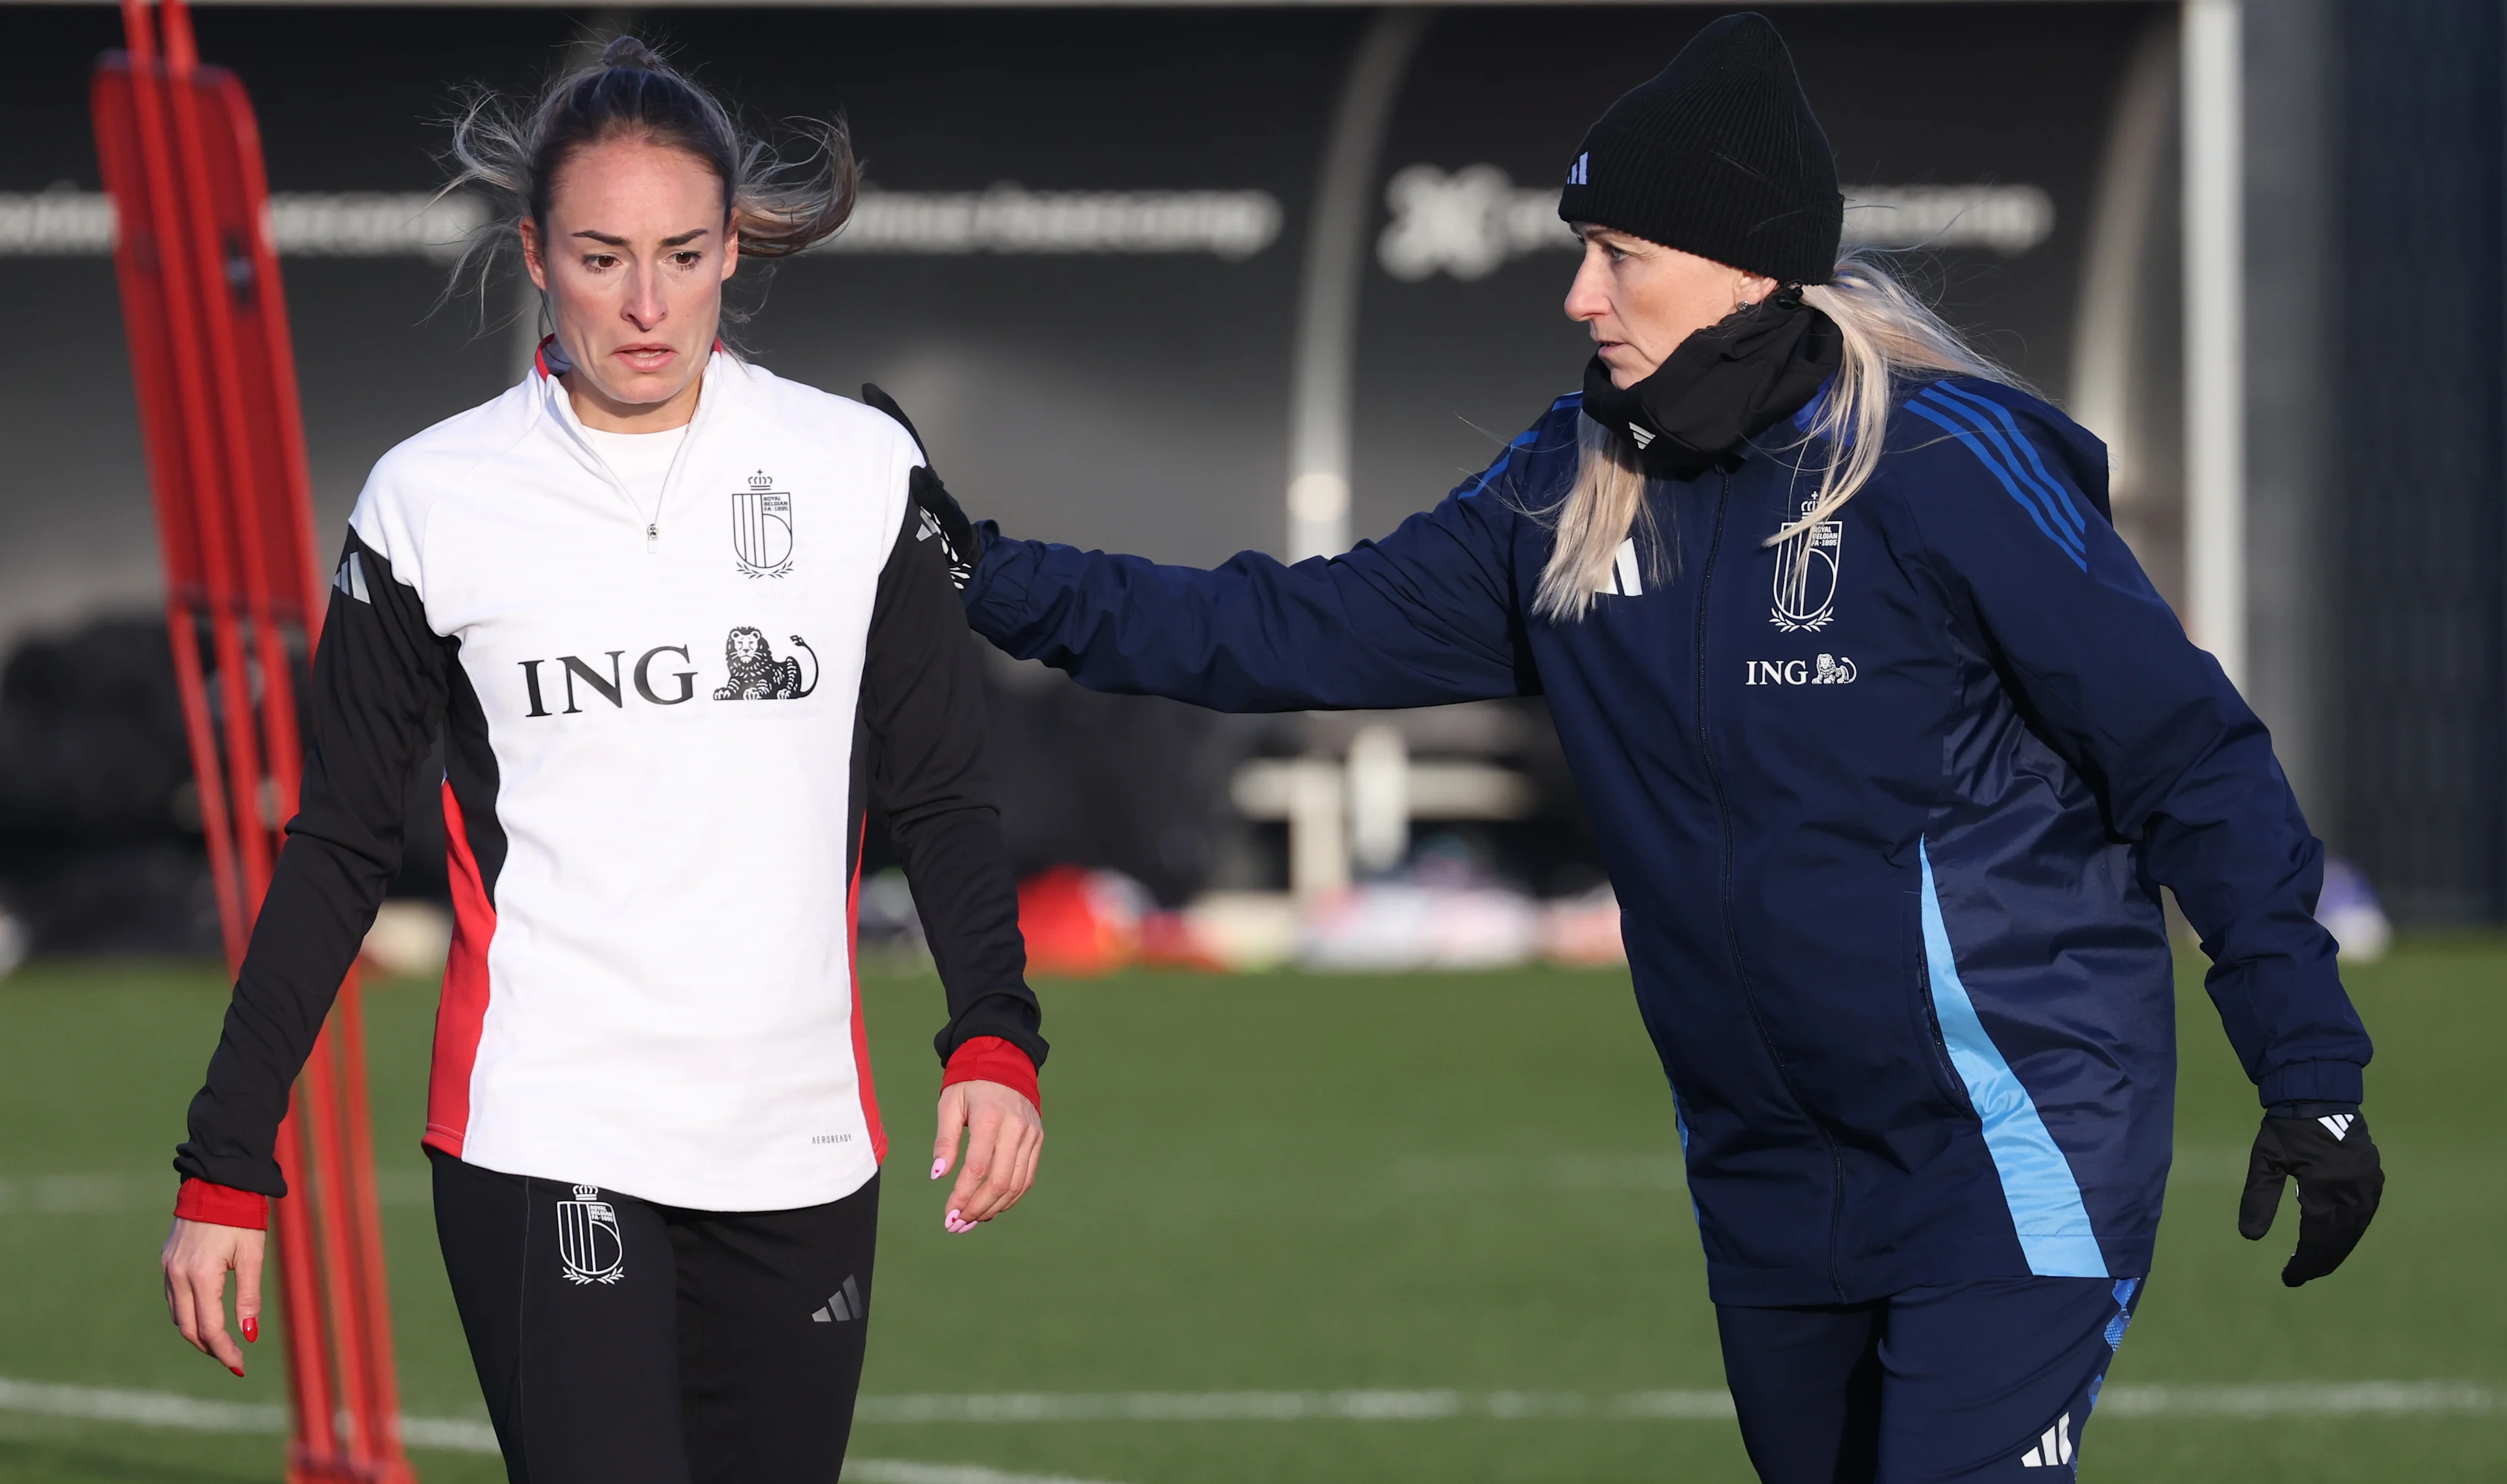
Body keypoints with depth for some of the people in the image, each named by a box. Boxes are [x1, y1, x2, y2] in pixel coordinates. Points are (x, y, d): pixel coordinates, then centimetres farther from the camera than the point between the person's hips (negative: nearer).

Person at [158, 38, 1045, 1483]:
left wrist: (996, 1038, -8)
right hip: (541, 1149, -3)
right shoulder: (435, 501, 1)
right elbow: (339, 847, 7)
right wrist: (229, 1164, 4)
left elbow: (944, 794, 9)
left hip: (800, 1149, 3)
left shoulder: (862, 471, 4)